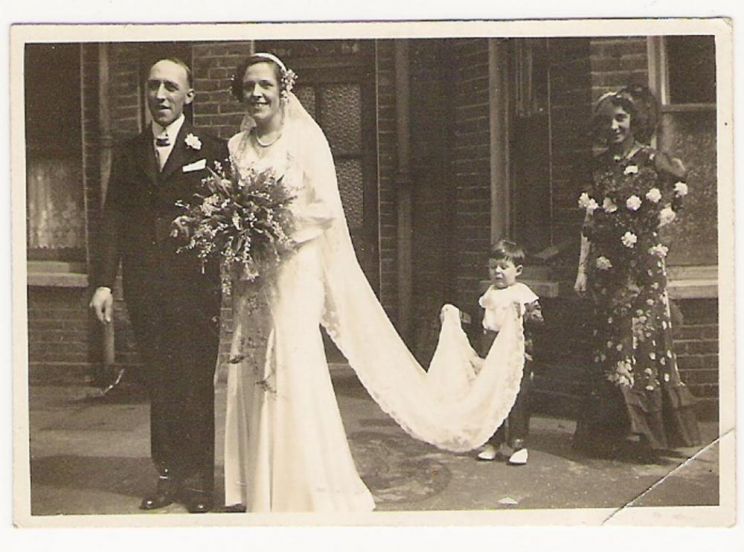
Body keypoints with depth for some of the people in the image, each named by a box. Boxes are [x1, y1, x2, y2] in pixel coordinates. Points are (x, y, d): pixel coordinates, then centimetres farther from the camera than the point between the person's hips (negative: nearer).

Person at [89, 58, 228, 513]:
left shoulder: (211, 151, 3)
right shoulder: (129, 154, 14)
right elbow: (114, 219, 10)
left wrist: (226, 278, -10)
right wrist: (105, 282, 2)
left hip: (195, 284, -3)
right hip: (144, 286, 3)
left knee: (197, 384, 1)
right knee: (160, 383, 9)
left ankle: (198, 480, 12)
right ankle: (168, 475, 19)